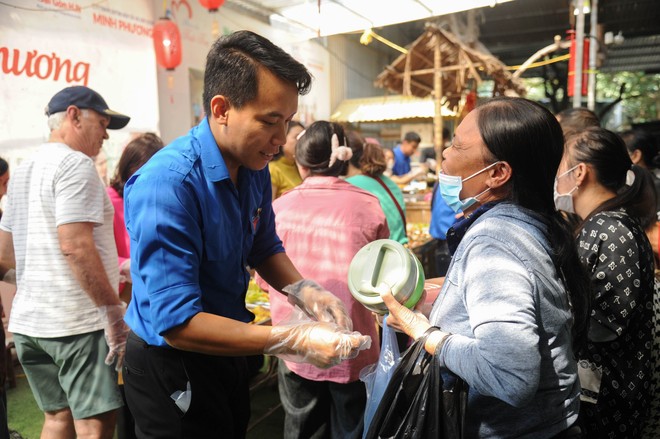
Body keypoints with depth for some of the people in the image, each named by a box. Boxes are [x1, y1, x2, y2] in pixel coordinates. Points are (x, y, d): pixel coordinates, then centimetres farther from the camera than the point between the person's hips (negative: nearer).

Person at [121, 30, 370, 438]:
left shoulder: (255, 167, -6)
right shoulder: (167, 183, -29)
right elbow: (177, 323, -30)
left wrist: (305, 291, -12)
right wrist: (293, 340, -33)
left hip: (226, 351, 7)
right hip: (172, 364, -7)